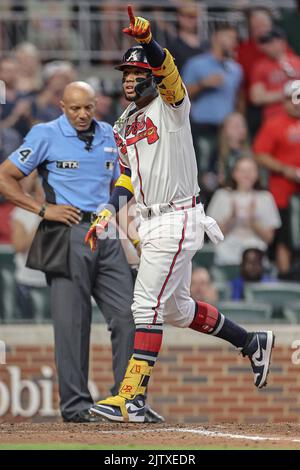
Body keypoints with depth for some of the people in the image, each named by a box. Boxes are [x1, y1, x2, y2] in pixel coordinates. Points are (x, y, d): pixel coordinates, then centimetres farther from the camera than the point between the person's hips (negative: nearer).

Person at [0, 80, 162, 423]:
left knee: (126, 316, -1)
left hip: (107, 237, 5)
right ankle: (76, 405, -1)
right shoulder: (45, 135, 0)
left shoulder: (108, 135, 15)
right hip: (68, 237, -5)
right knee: (72, 322, -6)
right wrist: (43, 209, -9)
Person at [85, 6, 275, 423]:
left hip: (178, 221, -9)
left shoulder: (171, 106, -9)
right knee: (176, 309, 17)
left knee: (148, 305, -13)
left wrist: (146, 37, -48)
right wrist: (108, 211, 9)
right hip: (151, 225, 9)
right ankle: (252, 343, 35)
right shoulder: (124, 125, 14)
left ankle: (132, 397, -14)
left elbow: (167, 68, -30)